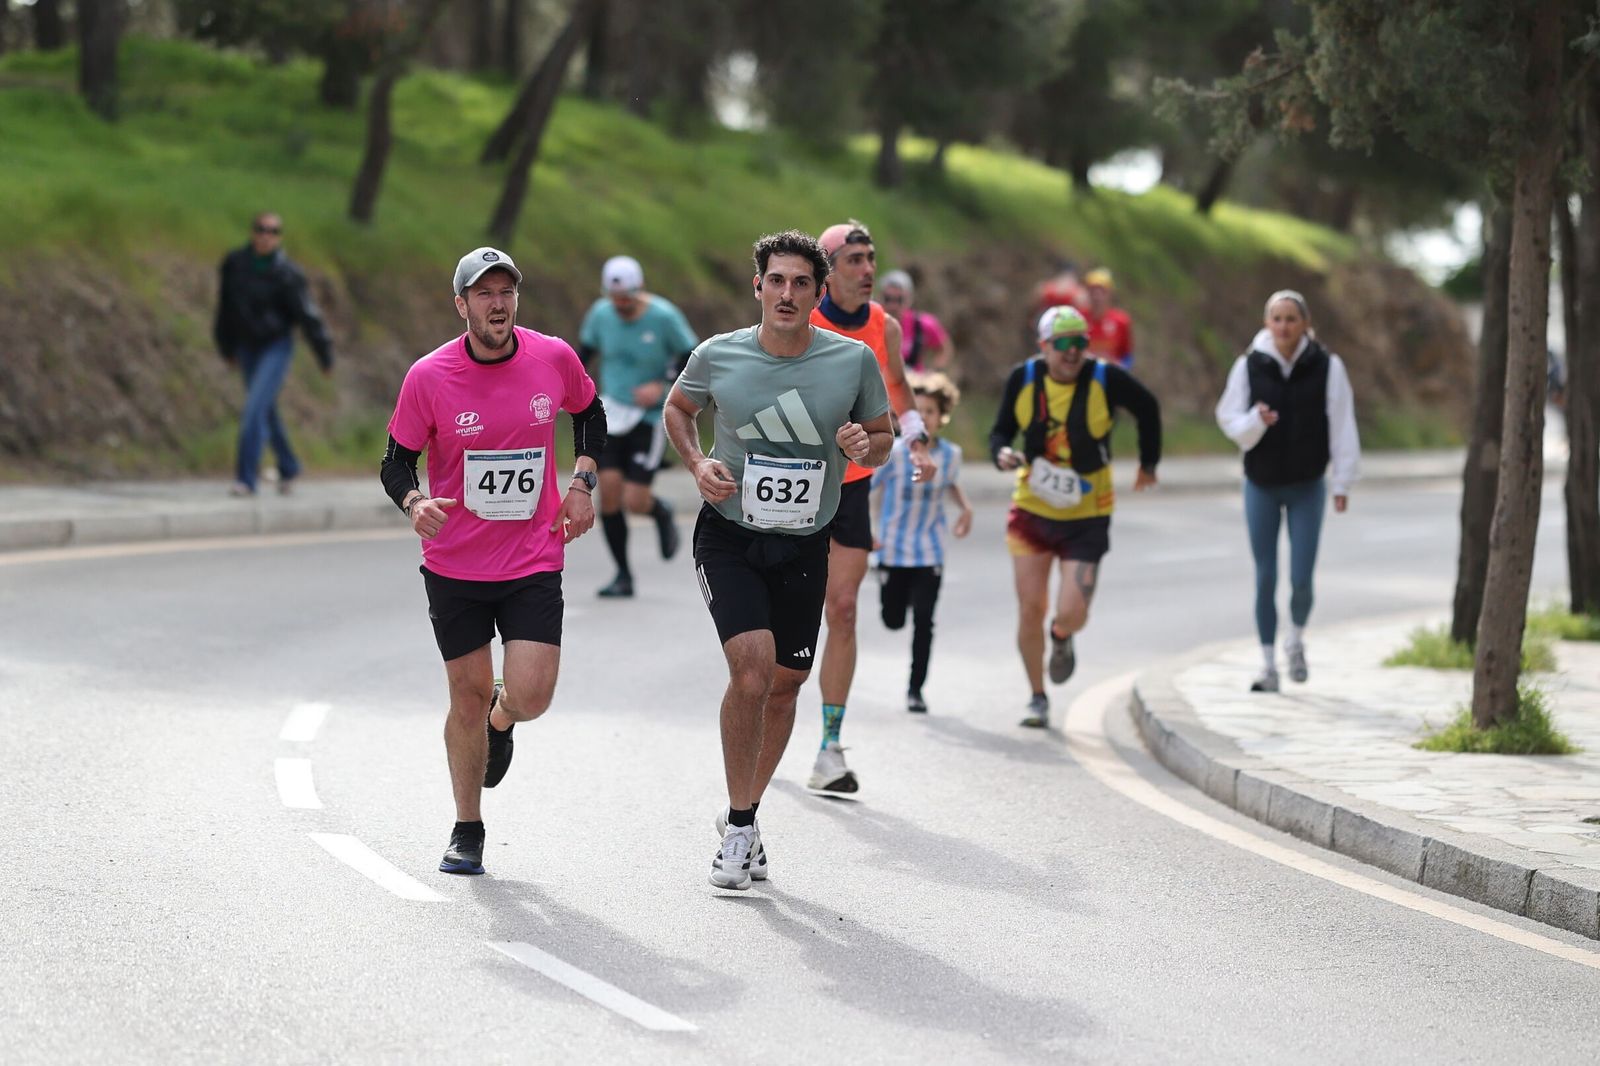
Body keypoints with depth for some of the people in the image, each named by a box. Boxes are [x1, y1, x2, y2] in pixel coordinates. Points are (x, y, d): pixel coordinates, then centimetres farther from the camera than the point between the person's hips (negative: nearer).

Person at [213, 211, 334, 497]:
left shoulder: (287, 274, -16)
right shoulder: (234, 264, -3)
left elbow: (308, 316, -11)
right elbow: (226, 307, 10)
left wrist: (325, 356, -6)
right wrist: (227, 347, 19)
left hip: (276, 347, -5)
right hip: (247, 348, 5)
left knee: (254, 410, -16)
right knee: (267, 413, 16)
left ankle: (246, 478, -14)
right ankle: (288, 468, 36)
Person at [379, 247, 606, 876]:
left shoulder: (555, 359, -5)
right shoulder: (428, 377, -11)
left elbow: (590, 414, 16)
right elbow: (397, 463, -2)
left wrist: (582, 482, 3)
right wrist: (414, 503, -23)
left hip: (534, 561, 1)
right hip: (454, 565, -1)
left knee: (530, 696, -11)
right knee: (468, 694, 6)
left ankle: (500, 720, 29)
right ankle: (467, 832, 26)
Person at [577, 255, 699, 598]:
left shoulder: (664, 316, -13)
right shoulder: (601, 313, -2)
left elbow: (691, 358, -4)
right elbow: (586, 349, 15)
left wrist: (662, 386, -18)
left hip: (651, 416, -4)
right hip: (613, 412, 4)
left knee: (635, 501, -10)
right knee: (608, 490, -8)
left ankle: (661, 513, 29)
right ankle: (623, 576, 7)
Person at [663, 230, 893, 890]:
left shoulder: (854, 360, -8)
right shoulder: (718, 356, -9)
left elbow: (883, 435, 7)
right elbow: (678, 408, 12)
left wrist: (865, 446, -16)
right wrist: (696, 463, -6)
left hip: (805, 546, 3)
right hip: (729, 538, -3)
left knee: (785, 684, 11)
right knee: (751, 671, -19)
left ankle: (744, 814, 32)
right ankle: (738, 827, -5)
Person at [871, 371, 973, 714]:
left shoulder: (950, 454, -5)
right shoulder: (893, 453, -16)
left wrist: (965, 506, 1)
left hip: (930, 552, 1)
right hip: (893, 549, -1)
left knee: (923, 621, -5)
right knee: (894, 620, 9)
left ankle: (915, 688, 9)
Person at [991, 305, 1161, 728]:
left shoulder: (1106, 379, -14)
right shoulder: (1023, 379, -8)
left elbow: (1147, 409, 6)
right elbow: (1000, 431, 3)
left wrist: (1149, 463, 15)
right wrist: (1002, 452, -20)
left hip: (1086, 518, -2)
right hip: (1032, 511, 2)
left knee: (1071, 614, -11)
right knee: (1030, 609, 0)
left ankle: (1062, 639, 29)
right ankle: (1037, 699, 20)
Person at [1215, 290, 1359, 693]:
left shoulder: (1327, 367, -8)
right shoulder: (1249, 366, -6)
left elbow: (1342, 427, -5)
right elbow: (1230, 419, -2)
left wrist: (1342, 482, -6)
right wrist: (1256, 420, -24)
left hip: (1307, 486, -1)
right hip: (1261, 485, 1)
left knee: (1302, 579, -5)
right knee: (1265, 579, 4)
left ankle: (1296, 640, 25)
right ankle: (1268, 666, 14)